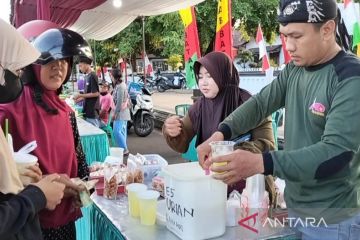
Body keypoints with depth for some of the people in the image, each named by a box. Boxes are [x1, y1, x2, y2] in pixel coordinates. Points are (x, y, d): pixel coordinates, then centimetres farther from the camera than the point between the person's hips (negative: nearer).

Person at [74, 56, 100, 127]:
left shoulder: (92, 76, -13)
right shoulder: (87, 76, 13)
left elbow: (96, 93, -17)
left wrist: (80, 95, -12)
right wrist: (78, 100, 9)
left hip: (92, 110, -9)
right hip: (87, 110, 9)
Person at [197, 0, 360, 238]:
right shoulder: (294, 70, 4)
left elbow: (337, 152, -27)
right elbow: (260, 103, 3)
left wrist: (260, 163, -36)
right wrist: (220, 133, -16)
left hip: (331, 219, -6)